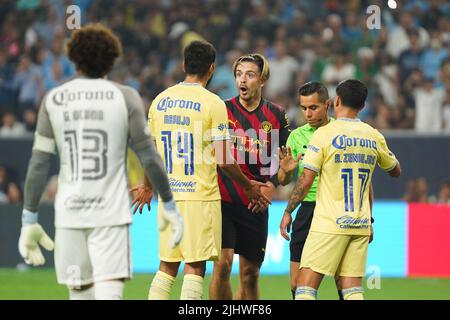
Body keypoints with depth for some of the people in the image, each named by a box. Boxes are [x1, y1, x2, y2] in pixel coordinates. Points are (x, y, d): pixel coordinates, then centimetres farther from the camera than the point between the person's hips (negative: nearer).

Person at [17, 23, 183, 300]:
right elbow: (149, 157, -1)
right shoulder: (125, 98, -1)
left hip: (69, 215, 2)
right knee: (110, 292, -10)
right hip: (111, 214, -2)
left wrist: (29, 220, 5)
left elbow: (39, 165, 1)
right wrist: (170, 206, 9)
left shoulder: (54, 100, 4)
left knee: (80, 293, 11)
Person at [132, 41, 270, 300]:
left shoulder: (160, 101, 7)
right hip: (200, 195, -5)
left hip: (168, 194, 5)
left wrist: (148, 186, 33)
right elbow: (224, 161, -10)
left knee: (167, 267, 11)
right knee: (195, 267, -2)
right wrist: (248, 186, 6)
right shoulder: (212, 103, -9)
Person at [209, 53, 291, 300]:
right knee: (222, 263, -16)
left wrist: (271, 185, -6)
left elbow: (281, 157, 12)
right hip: (223, 199, -3)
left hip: (255, 205, 3)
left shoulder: (276, 116, 7)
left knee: (250, 273, 8)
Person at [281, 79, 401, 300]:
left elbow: (305, 181, -8)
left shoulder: (325, 133, -6)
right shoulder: (374, 136, 8)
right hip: (361, 225, 5)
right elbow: (395, 171, 24)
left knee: (305, 286, -6)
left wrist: (288, 212, 3)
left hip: (329, 224, -5)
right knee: (352, 289, 4)